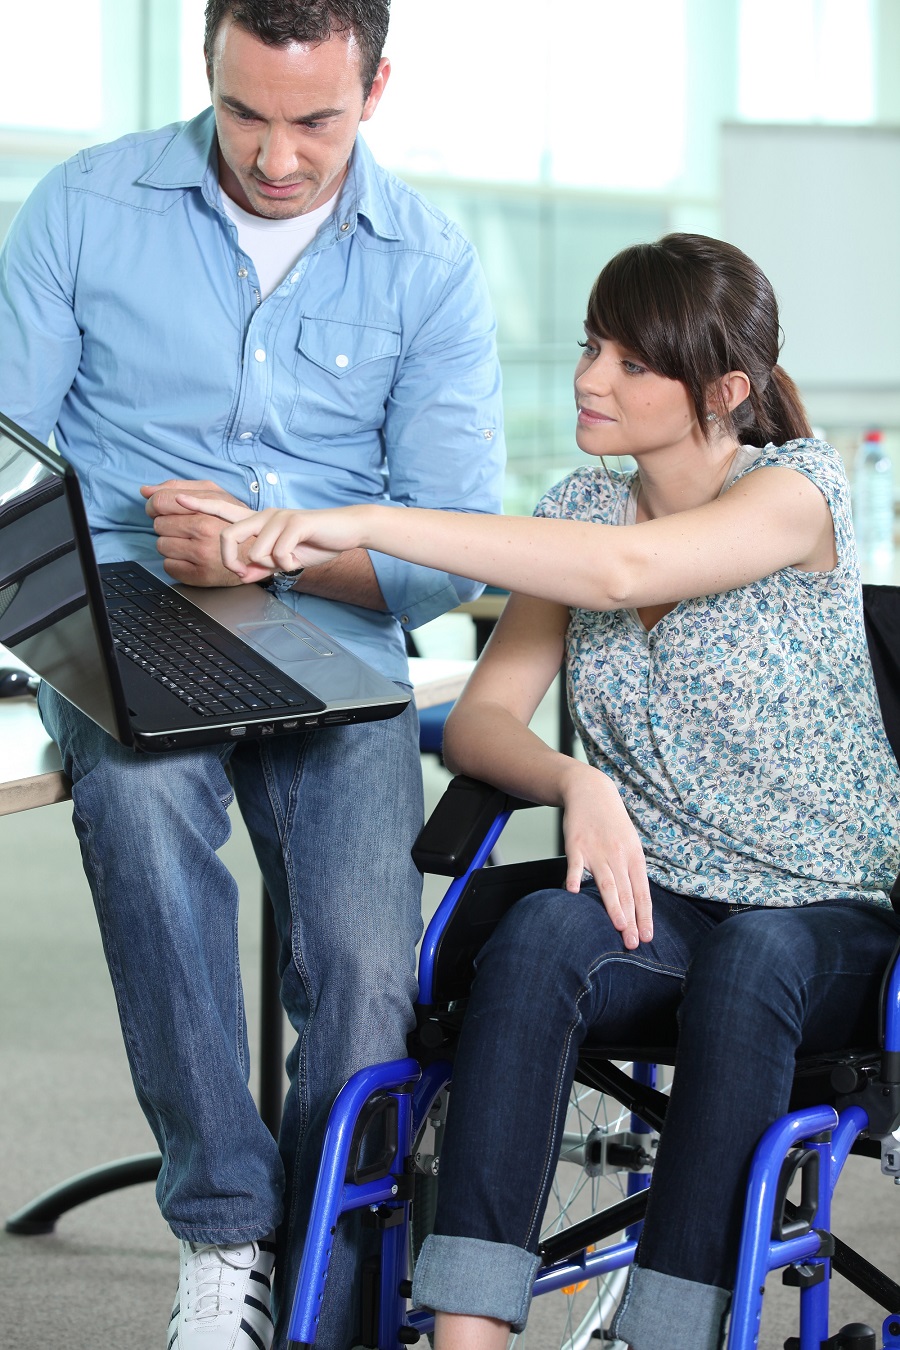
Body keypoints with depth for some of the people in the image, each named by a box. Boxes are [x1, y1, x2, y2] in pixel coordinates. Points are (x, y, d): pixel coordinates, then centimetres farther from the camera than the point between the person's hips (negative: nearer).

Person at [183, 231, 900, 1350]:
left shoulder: (797, 489, -8)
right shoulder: (584, 506, 10)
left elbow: (623, 570, -28)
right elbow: (480, 722, 4)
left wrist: (363, 524, -32)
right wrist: (576, 782, -20)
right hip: (652, 904, 4)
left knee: (750, 957, -38)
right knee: (539, 932, -31)